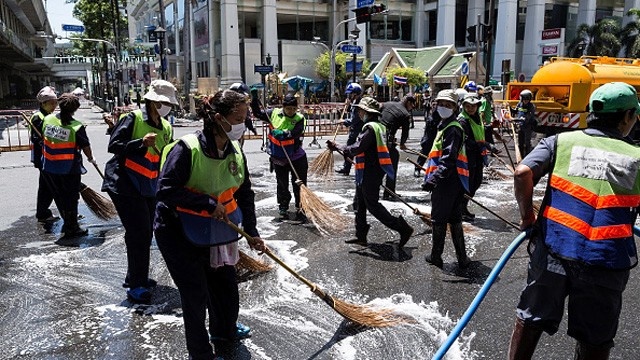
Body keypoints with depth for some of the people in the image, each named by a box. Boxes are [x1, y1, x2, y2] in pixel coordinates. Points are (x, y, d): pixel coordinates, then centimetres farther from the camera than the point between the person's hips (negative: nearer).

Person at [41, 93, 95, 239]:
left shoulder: (47, 119, -3)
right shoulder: (77, 127, -17)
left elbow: (43, 138, 9)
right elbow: (86, 146, -6)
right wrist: (90, 158, 13)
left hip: (49, 168, 5)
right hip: (69, 169, -5)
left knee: (59, 197, 18)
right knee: (71, 198, 8)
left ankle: (68, 223, 31)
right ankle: (71, 229, 14)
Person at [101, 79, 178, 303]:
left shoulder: (166, 128, 10)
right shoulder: (134, 118, -11)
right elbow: (113, 146, -17)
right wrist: (141, 143, -27)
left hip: (148, 188, 8)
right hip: (124, 185, -7)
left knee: (145, 234, 14)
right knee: (139, 233, -10)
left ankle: (135, 277, 32)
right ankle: (136, 286, 2)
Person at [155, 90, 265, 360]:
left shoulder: (235, 152, -4)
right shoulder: (187, 148, -25)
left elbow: (244, 193, 6)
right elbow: (166, 190, -28)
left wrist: (251, 232, 4)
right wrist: (208, 204, -28)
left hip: (216, 234, 7)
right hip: (179, 235, -6)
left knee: (226, 287, 17)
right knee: (196, 296, 3)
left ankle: (225, 335, 47)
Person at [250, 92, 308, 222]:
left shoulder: (299, 118, -12)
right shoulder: (274, 113, -4)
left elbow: (294, 133, -26)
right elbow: (257, 113, 4)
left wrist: (283, 134, -43)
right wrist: (254, 96, -6)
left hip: (297, 158, -2)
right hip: (279, 158, 2)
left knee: (299, 185, 3)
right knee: (282, 185, 15)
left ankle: (300, 210, 16)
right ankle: (283, 208, 32)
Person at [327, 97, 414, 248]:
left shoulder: (370, 128, -19)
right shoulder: (380, 126, 13)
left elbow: (356, 149, -24)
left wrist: (337, 147, -11)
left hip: (369, 173, -10)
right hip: (374, 172, 10)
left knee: (372, 205, -3)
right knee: (360, 203, 16)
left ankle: (402, 228, 0)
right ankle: (361, 236, 23)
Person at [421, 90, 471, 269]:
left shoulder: (452, 129, -15)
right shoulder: (446, 126, 18)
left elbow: (448, 159, -26)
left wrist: (434, 178, -34)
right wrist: (433, 176, 32)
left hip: (447, 182, -10)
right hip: (453, 181, 10)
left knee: (439, 219, 2)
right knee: (454, 219, 13)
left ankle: (436, 256, 14)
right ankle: (462, 257, 19)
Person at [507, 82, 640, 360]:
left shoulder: (561, 141, 2)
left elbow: (523, 173, -12)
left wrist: (527, 217, 0)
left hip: (551, 251, 0)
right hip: (607, 263, 0)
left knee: (530, 319, 18)